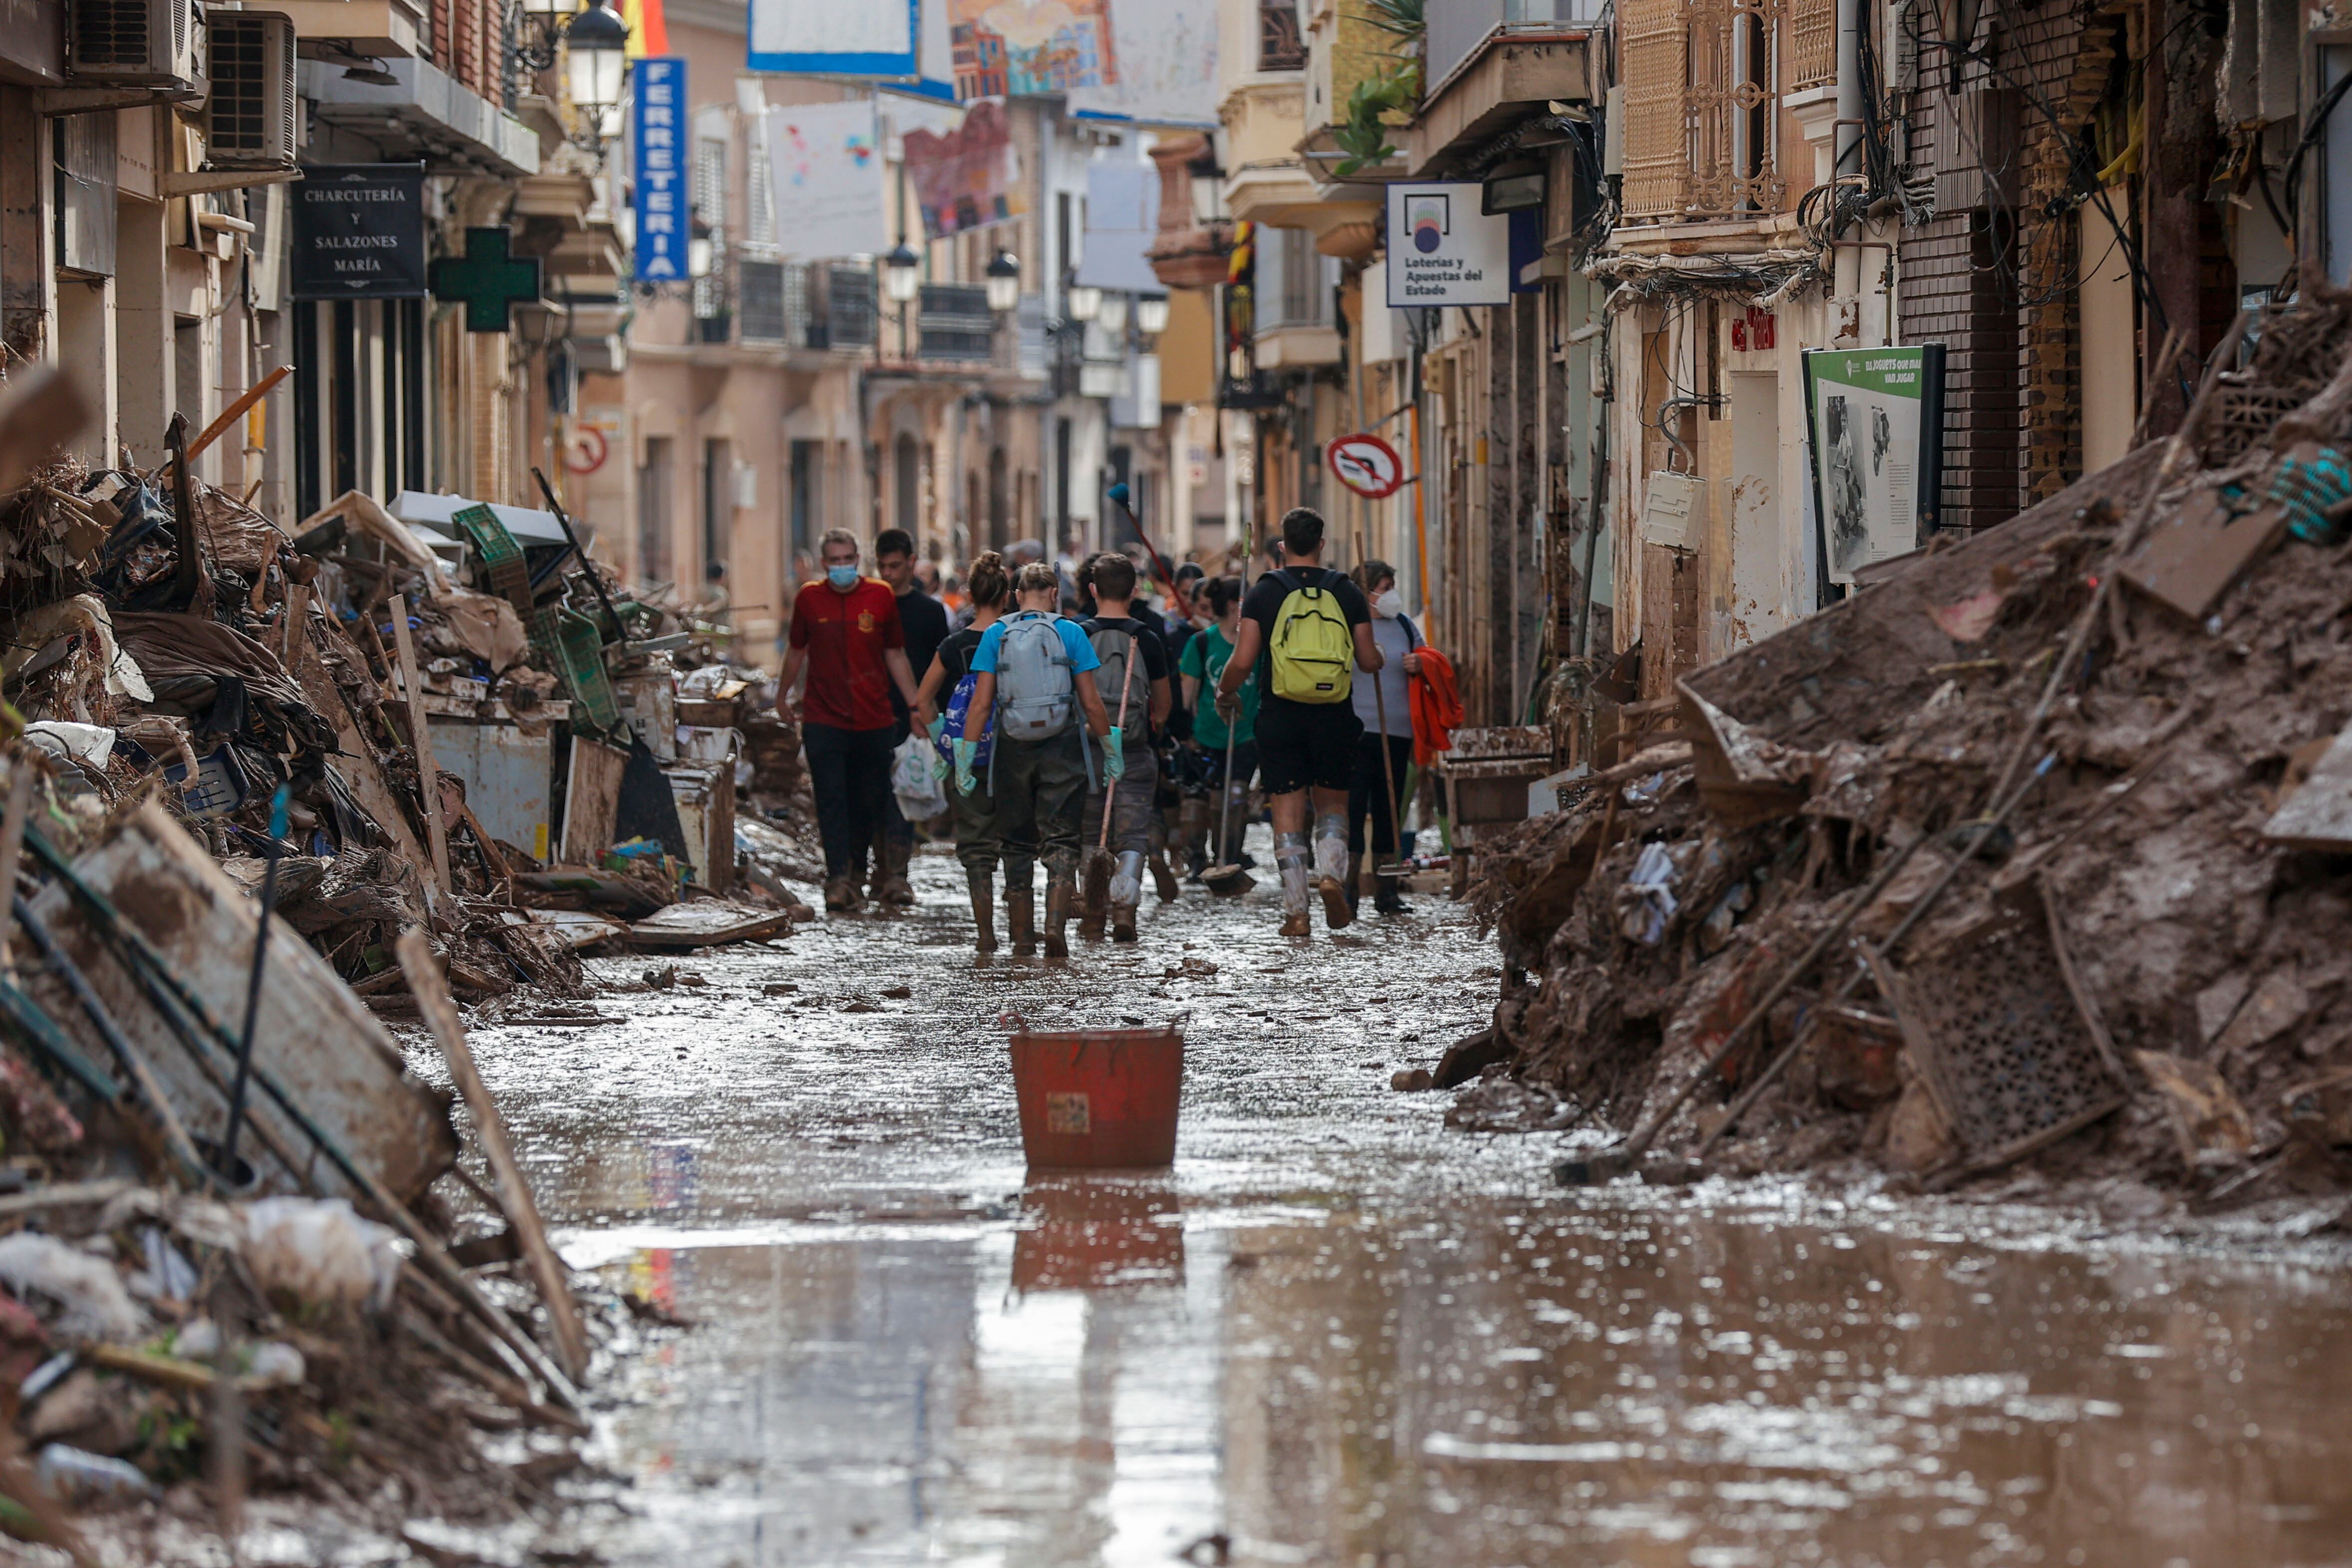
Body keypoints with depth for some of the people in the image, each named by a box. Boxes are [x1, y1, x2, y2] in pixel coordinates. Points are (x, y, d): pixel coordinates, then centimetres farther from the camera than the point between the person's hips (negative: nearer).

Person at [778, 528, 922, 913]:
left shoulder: (881, 597, 3)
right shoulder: (809, 599, 4)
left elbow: (896, 655, 10)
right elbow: (797, 649, 20)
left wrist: (916, 706, 8)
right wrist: (783, 694, 28)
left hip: (873, 719, 1)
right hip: (823, 718, -1)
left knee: (867, 802, 6)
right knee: (831, 799, -10)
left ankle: (856, 876, 19)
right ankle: (838, 878, -15)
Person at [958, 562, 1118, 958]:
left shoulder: (995, 636, 0)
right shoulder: (1070, 633, -3)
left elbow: (981, 705, -4)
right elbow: (1091, 703, -4)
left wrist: (965, 760, 0)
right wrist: (1111, 752, 7)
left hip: (1013, 748, 1)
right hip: (1062, 747, -1)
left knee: (1018, 846, 11)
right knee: (1061, 841, 3)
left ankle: (1022, 939, 13)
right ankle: (1056, 926, -16)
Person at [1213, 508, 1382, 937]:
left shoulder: (1265, 593, -2)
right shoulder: (1347, 593, 2)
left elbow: (1242, 662, -7)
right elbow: (1370, 662, 3)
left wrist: (1225, 693, 12)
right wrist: (1376, 654, 27)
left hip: (1280, 719, -1)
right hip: (1334, 720, 1)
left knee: (1288, 813, 3)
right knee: (1332, 803, 17)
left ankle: (1296, 912, -1)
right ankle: (1332, 872, -9)